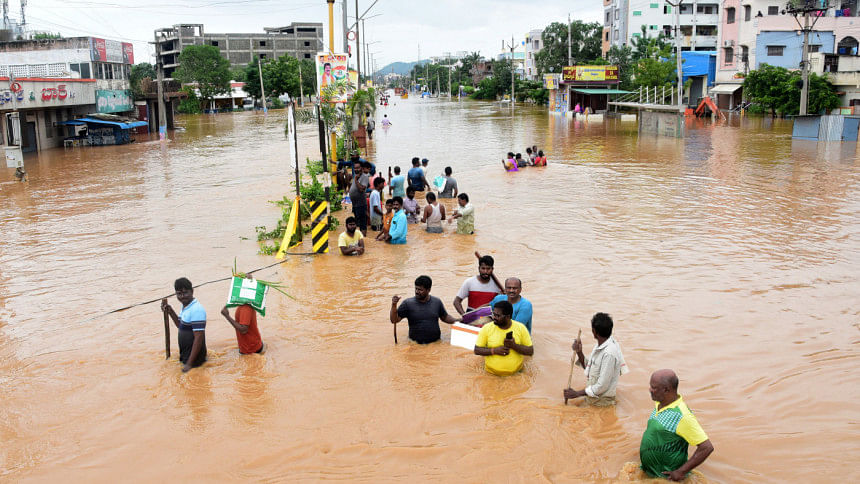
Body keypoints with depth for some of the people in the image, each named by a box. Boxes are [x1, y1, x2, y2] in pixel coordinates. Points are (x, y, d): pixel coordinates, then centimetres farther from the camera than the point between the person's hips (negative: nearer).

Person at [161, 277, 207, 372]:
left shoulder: (196, 310, -24)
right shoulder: (185, 306, 5)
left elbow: (199, 338, -25)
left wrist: (189, 364, -23)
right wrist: (170, 312, 8)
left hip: (194, 357, -9)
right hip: (185, 354, 9)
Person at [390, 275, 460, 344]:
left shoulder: (437, 302, 7)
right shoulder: (408, 303, -1)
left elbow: (445, 317, 20)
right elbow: (394, 320, -3)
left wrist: (457, 320, 3)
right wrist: (394, 305, -17)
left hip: (436, 343, 1)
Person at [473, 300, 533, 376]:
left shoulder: (520, 328, 0)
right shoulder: (486, 328, -2)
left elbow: (530, 351, 2)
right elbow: (477, 350, 1)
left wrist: (514, 346, -15)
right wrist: (494, 350, -15)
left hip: (516, 372, 0)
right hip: (492, 372, 0)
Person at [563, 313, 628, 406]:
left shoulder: (609, 353, -28)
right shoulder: (602, 344, 0)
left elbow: (601, 386, -25)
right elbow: (588, 367, 10)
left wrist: (577, 394, -18)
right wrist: (579, 352, -7)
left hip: (601, 400, -9)